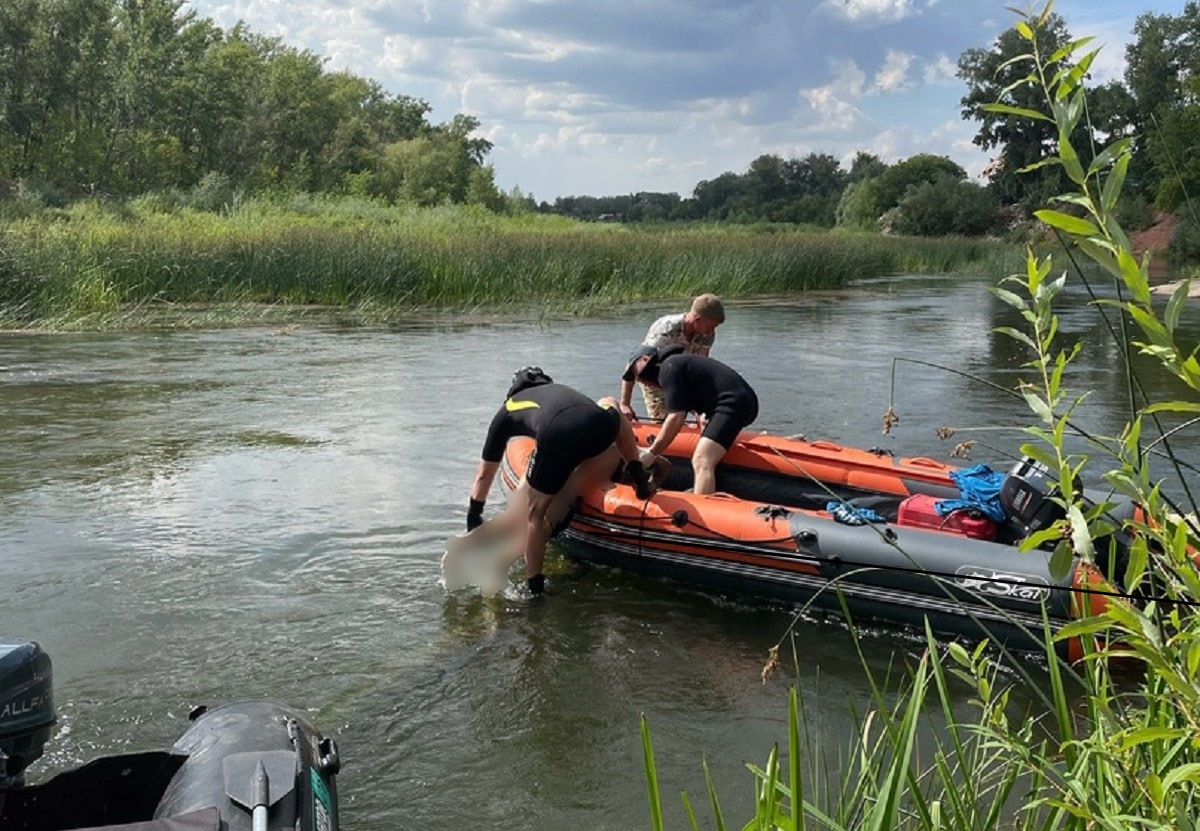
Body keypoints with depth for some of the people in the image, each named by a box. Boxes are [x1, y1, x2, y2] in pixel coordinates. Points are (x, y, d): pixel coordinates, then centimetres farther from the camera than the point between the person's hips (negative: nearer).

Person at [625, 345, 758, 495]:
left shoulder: (667, 369, -4)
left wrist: (651, 453, -8)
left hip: (733, 403, -11)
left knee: (701, 463, -24)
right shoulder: (680, 361, 26)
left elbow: (676, 418, -13)